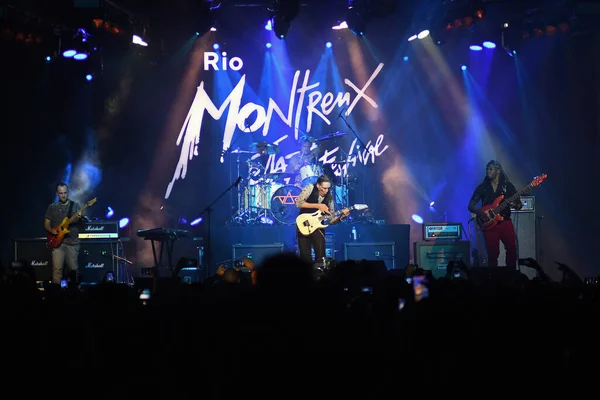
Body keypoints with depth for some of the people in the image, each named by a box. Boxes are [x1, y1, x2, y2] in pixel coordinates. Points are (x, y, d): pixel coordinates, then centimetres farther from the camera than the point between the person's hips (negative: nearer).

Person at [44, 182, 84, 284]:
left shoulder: (75, 206, 6)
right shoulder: (52, 207, 9)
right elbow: (46, 223, 12)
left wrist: (80, 217, -24)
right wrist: (51, 230, -9)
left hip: (72, 243, 0)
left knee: (74, 269, 2)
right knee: (57, 269, -9)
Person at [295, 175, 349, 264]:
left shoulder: (329, 198, 3)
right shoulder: (310, 188, -6)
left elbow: (331, 220, 5)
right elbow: (298, 203, -16)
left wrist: (342, 216, -15)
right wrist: (317, 206, -17)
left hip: (317, 228, 2)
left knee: (321, 257, -5)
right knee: (305, 256, -3)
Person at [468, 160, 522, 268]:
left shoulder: (508, 186, 5)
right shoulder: (482, 187, 7)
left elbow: (519, 205, 6)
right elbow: (470, 206, 6)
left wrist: (515, 205, -17)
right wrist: (478, 212, -15)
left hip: (505, 222, 0)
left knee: (512, 249, -8)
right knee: (493, 253, -3)